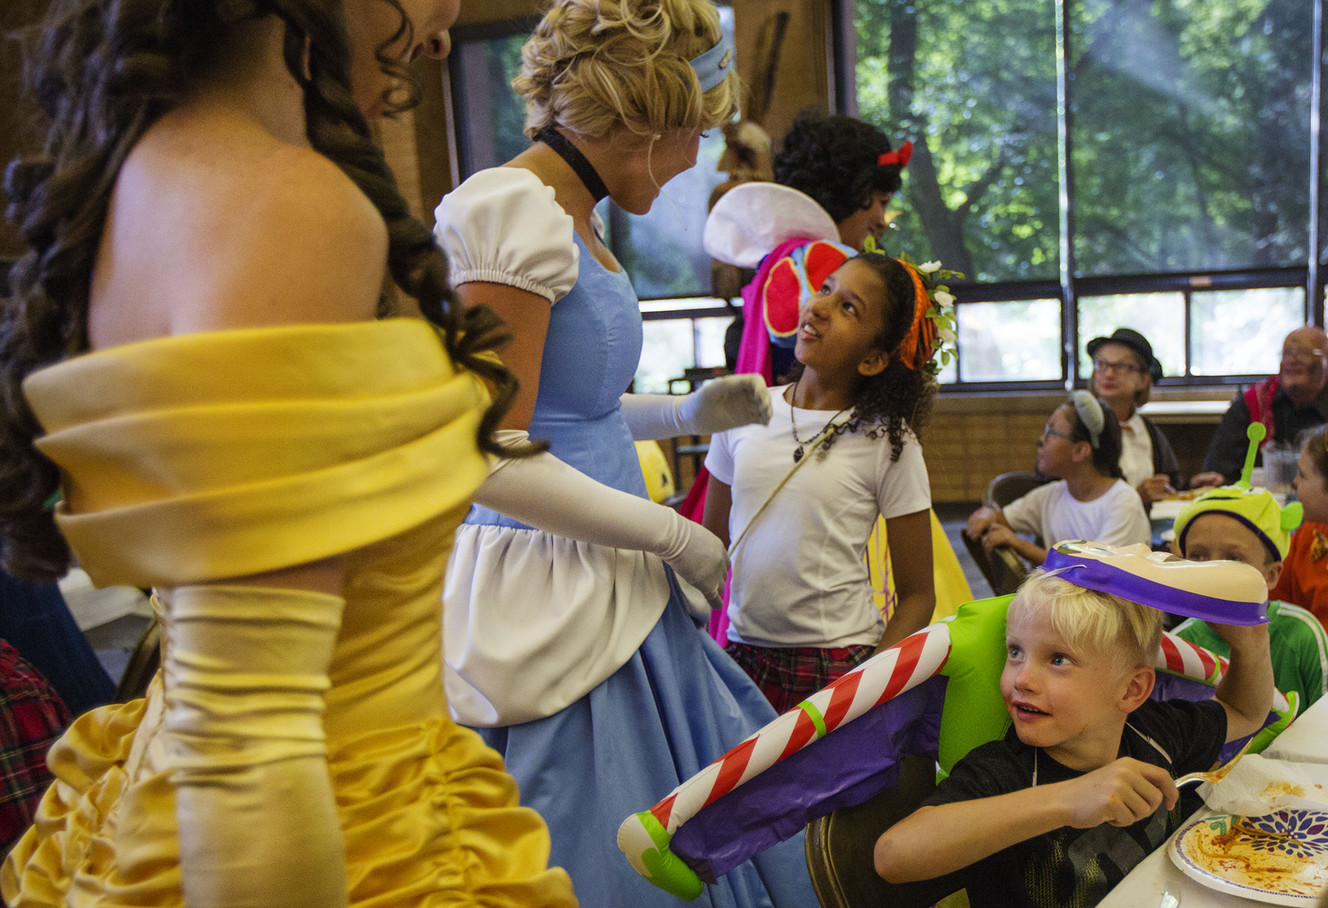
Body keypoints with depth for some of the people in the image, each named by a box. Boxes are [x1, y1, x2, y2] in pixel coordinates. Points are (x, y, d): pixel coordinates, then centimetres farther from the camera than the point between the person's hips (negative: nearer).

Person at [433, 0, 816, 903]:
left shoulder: (569, 219, 12)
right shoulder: (512, 210, -18)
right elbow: (493, 460, -22)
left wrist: (687, 412, 16)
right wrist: (676, 536, -13)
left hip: (611, 589, 10)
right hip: (546, 604, -10)